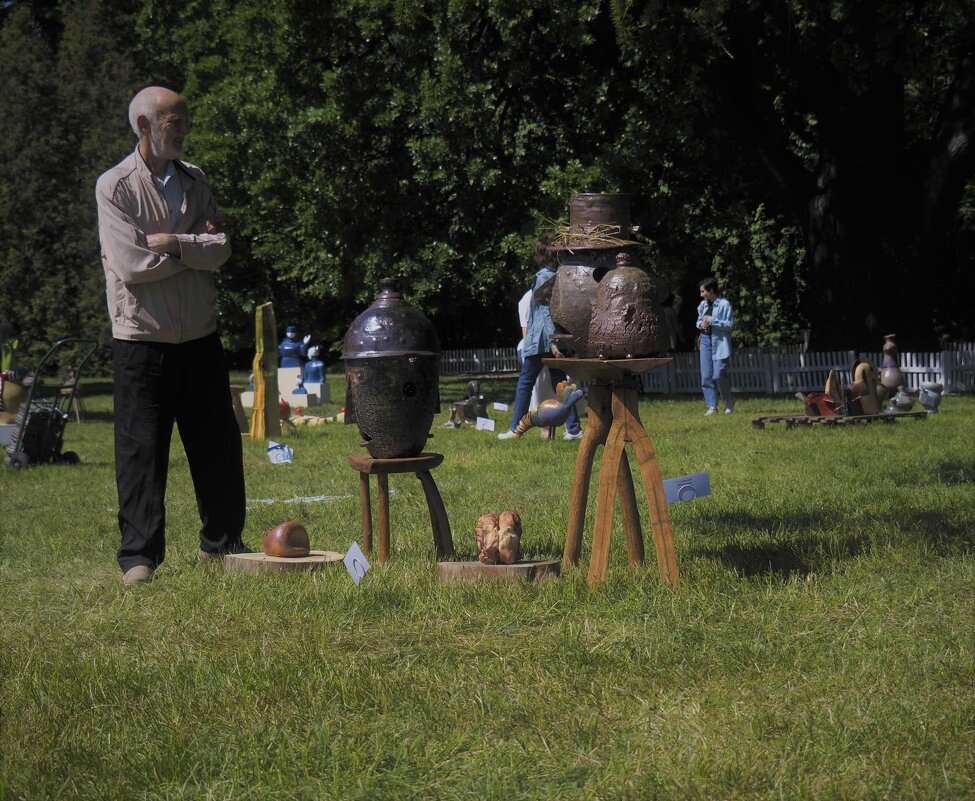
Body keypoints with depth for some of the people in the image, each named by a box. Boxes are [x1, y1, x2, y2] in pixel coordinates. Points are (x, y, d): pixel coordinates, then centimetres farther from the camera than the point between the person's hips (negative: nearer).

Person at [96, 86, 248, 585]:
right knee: (140, 450, -2)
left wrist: (172, 242, -16)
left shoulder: (195, 182, 9)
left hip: (199, 337, 5)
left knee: (218, 446, 10)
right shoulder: (115, 186, -7)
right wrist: (195, 247, -8)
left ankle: (221, 543, 23)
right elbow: (131, 265, -17)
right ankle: (138, 557, 5)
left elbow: (221, 252, -2)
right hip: (142, 339, -5)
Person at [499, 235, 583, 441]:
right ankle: (574, 429, 5)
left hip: (539, 341, -7)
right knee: (560, 383, 9)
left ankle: (515, 429, 7)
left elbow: (546, 311, -18)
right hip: (556, 339, 7)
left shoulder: (543, 277, -12)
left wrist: (551, 341, -23)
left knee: (525, 383, 3)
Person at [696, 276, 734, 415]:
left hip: (720, 342, -7)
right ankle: (712, 406, 7)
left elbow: (730, 324, -13)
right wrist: (700, 324, 1)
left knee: (719, 374, -12)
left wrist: (712, 320, -16)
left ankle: (729, 401, 11)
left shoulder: (724, 304, -9)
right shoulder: (703, 304, 11)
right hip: (706, 340, 7)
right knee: (706, 376, 1)